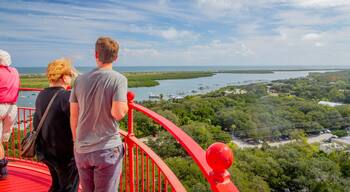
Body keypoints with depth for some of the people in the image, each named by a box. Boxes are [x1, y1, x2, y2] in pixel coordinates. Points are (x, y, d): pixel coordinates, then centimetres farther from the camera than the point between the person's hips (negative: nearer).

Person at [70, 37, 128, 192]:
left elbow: (73, 117, 5)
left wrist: (76, 141, 18)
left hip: (81, 150, 5)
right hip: (107, 149, -4)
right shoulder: (119, 79, -11)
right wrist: (126, 105, 0)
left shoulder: (80, 80, 2)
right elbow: (118, 113, -22)